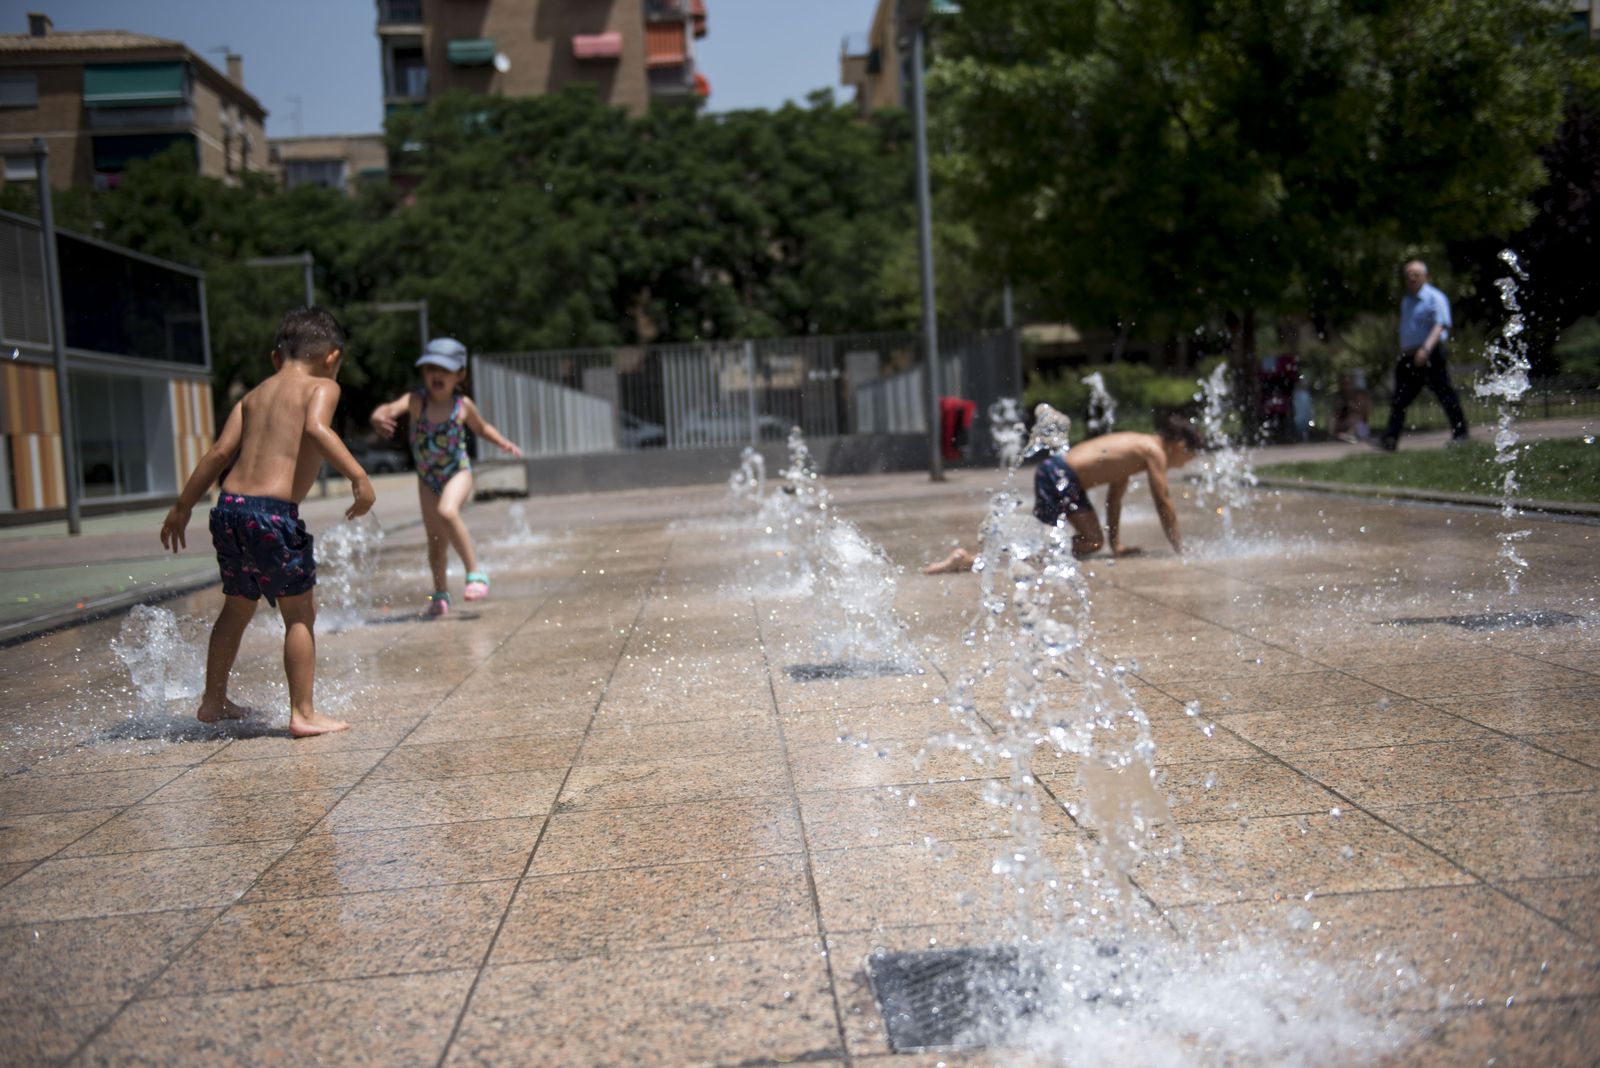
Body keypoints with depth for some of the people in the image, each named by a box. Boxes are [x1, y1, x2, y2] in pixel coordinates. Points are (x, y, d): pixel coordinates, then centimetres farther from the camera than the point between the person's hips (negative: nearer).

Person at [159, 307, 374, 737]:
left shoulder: (253, 396, 20)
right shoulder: (322, 387, 3)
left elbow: (220, 451, 13)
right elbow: (316, 429, -18)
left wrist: (183, 506, 17)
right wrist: (358, 476, -24)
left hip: (228, 506, 7)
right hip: (272, 512, -7)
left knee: (237, 607, 24)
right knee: (300, 613, 5)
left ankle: (213, 701, 35)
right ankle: (304, 714, 6)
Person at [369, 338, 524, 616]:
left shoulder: (463, 405, -11)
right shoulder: (416, 401, -15)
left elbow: (481, 428, 10)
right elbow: (389, 409, -34)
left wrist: (503, 442, -4)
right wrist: (379, 416, -56)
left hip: (458, 471, -2)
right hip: (427, 478, 2)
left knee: (447, 512, -31)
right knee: (435, 539, 9)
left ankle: (475, 573, -18)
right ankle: (441, 593, 31)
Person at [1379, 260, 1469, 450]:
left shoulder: (1435, 298, -6)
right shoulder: (1405, 301, 18)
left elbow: (1440, 325, -18)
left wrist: (1426, 349, -31)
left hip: (1431, 356, -7)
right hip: (1409, 357, 7)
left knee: (1445, 394, -1)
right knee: (1400, 399, -1)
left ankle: (1460, 434, 11)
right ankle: (1390, 440, -5)